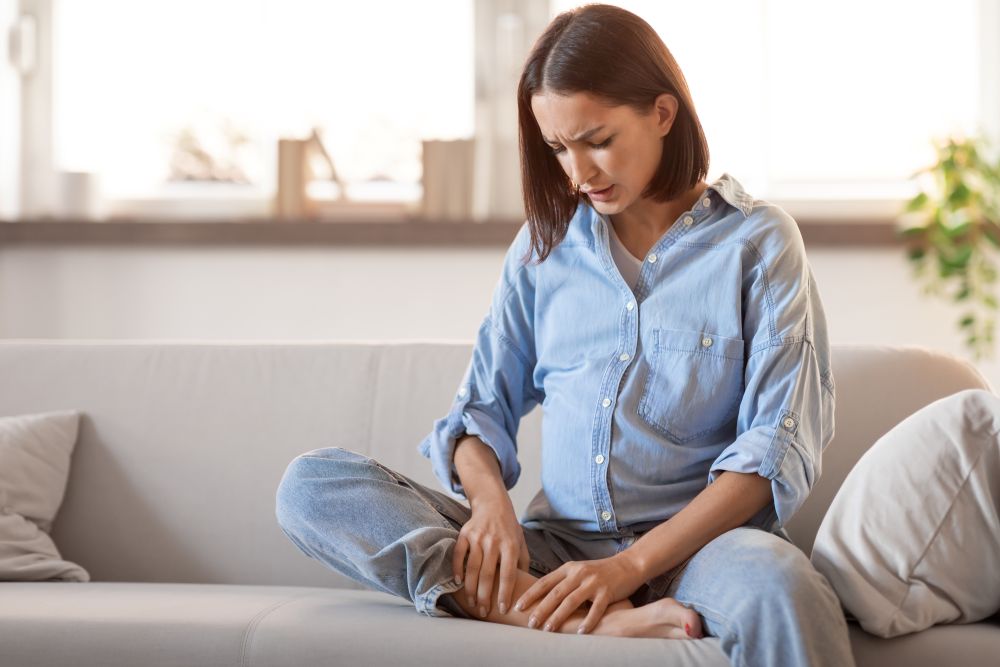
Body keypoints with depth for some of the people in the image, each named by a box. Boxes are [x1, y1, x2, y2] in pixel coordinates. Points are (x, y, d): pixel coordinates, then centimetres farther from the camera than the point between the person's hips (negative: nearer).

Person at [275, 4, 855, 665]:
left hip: (692, 545, -5)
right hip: (555, 547, 5)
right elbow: (483, 408, 15)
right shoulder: (545, 243, 15)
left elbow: (777, 449, -6)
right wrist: (489, 498, -10)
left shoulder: (756, 240, 3)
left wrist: (632, 565, -17)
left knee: (778, 585, -43)